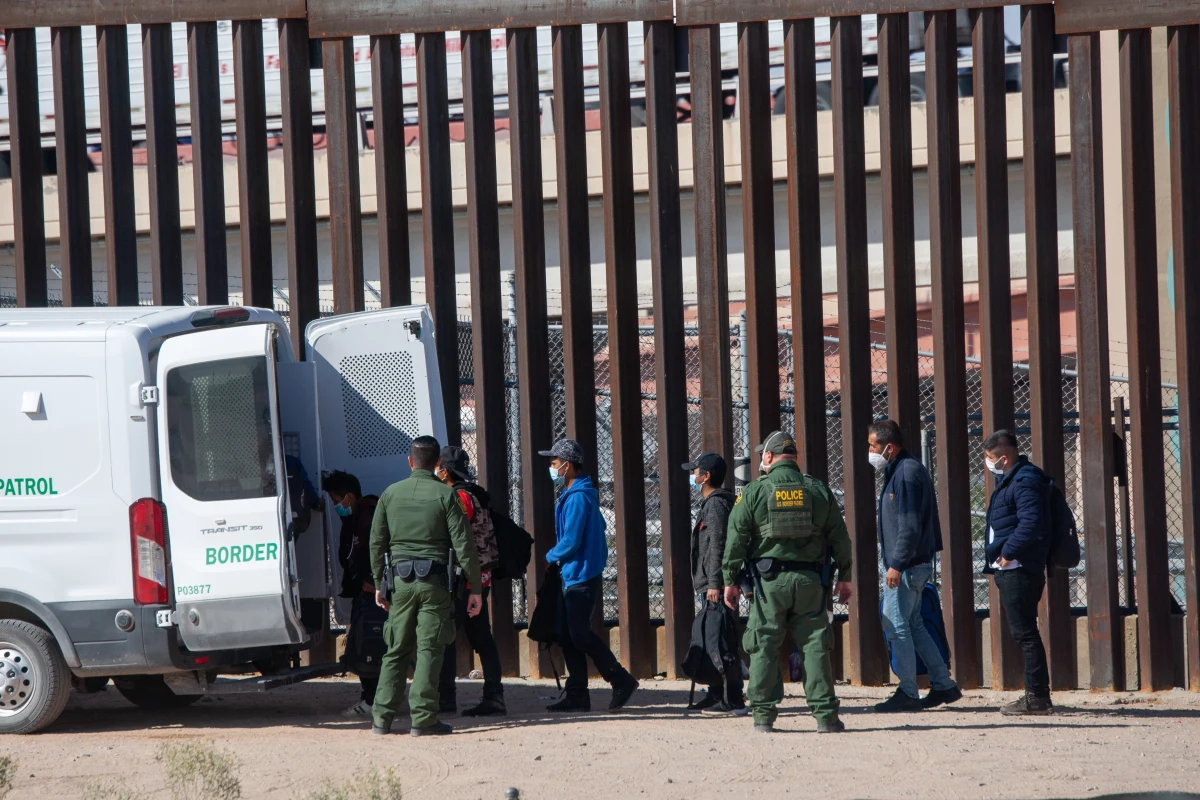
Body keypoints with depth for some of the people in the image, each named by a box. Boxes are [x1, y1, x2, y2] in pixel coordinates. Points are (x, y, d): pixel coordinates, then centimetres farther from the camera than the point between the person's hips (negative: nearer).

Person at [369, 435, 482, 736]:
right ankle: (422, 719, -7)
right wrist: (475, 588, -2)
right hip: (434, 579, -3)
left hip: (400, 577, 3)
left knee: (396, 649, 10)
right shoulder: (445, 495, -4)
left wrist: (379, 583, 19)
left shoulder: (391, 494, 6)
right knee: (429, 649, -2)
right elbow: (463, 545, -6)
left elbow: (377, 542, 10)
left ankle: (382, 717, 7)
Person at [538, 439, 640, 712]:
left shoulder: (578, 498, -17)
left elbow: (570, 542, -22)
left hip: (580, 577, -10)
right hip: (571, 576, 10)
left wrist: (550, 556, -4)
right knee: (567, 635, 9)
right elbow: (597, 528, 24)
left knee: (579, 634, -9)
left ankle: (622, 681, -3)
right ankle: (577, 695, 11)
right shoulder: (571, 494, 15)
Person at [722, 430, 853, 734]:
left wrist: (730, 579, 4)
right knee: (815, 646, 3)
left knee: (764, 648, 4)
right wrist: (844, 576, 16)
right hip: (811, 580, 2)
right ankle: (825, 715, 0)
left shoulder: (754, 492, -1)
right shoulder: (818, 490, 6)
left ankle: (763, 715, 3)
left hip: (771, 582, -2)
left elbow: (736, 538, -2)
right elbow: (839, 536, 8)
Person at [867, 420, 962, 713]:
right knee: (912, 625, 14)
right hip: (916, 565, 11)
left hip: (907, 566, -11)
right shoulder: (898, 471, 16)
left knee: (896, 626, -7)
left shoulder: (907, 474, -16)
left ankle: (908, 693, -3)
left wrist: (897, 565, -24)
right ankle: (944, 685, 18)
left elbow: (910, 526, -22)